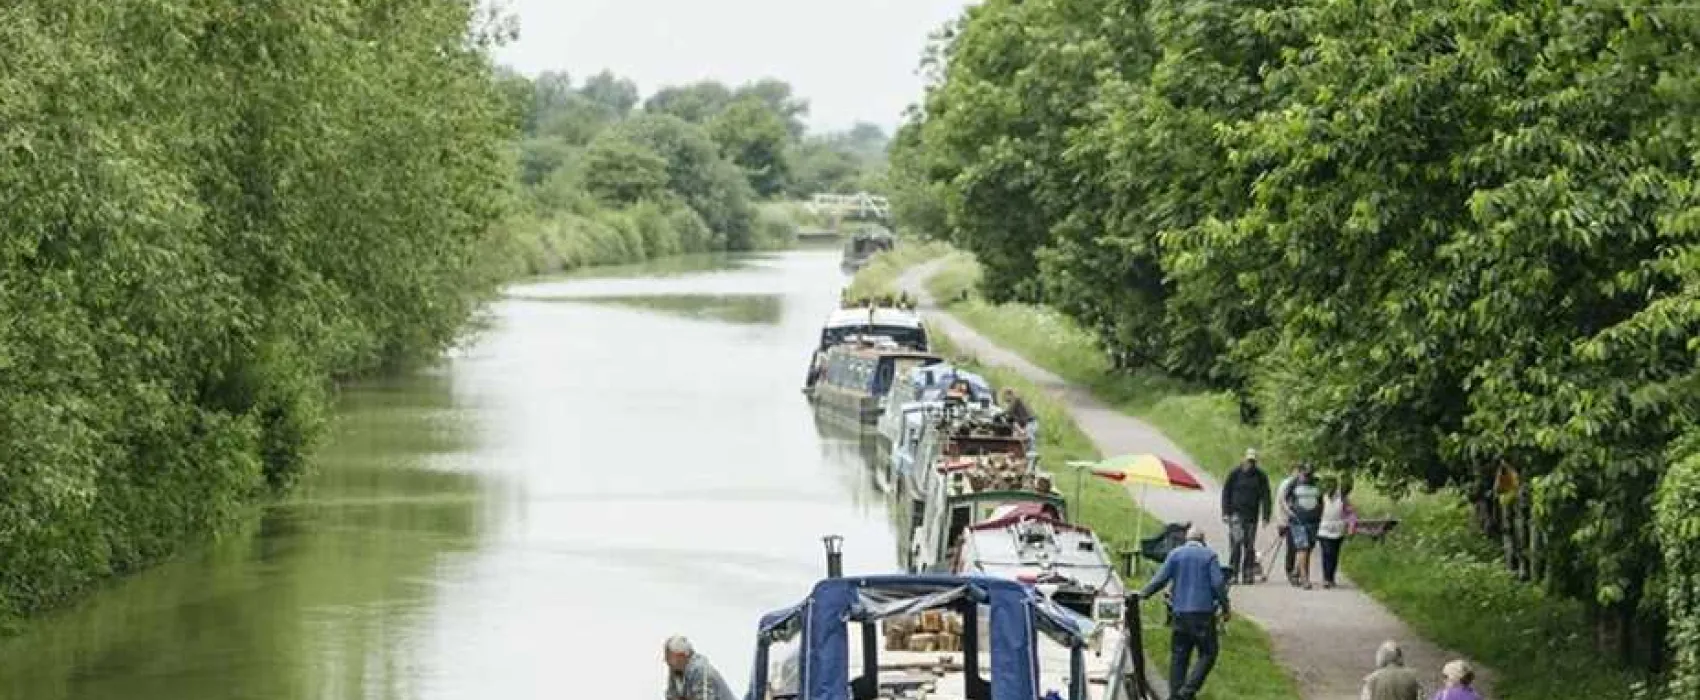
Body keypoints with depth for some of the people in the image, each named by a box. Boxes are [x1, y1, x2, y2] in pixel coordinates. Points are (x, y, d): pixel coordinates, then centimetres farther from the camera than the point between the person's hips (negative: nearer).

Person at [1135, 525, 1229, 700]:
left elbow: (1160, 579, -1)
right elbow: (1218, 583, -7)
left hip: (1180, 612, 3)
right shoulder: (1209, 555, -1)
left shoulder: (1175, 554, 6)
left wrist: (1142, 593, 9)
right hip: (1203, 612, -3)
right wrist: (1225, 607, 2)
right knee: (1207, 653, 3)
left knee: (1178, 654, 11)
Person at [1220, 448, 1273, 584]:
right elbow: (1226, 493, 5)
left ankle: (1247, 574, 11)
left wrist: (1266, 516, 0)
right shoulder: (1235, 474, 2)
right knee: (1236, 542, -14)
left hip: (1252, 515, 2)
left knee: (1250, 545, 5)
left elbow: (1266, 497, 7)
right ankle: (1233, 573, -11)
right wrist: (1226, 513, -2)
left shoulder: (1260, 476, 6)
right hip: (1236, 513, -2)